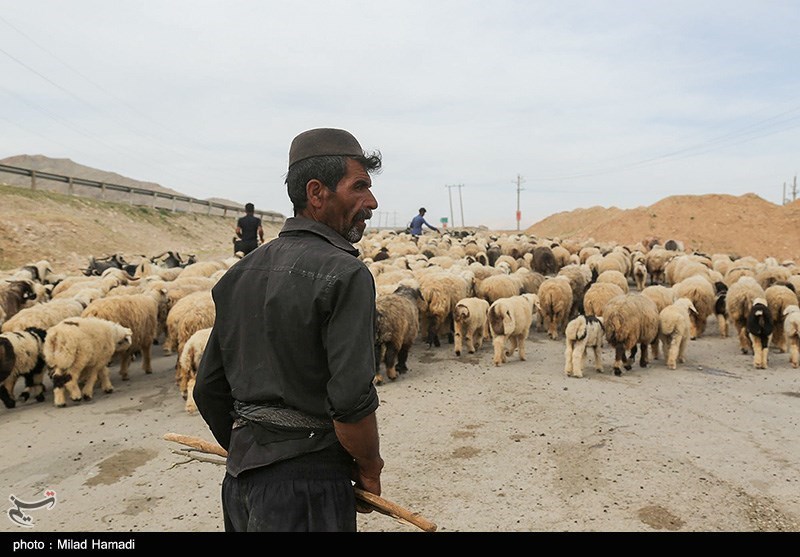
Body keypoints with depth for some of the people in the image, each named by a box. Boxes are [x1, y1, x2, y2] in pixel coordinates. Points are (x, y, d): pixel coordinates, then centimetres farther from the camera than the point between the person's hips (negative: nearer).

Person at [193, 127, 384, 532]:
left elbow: (208, 390, 10)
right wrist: (370, 469, -5)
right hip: (308, 487, -7)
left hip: (240, 479, 7)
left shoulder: (241, 272, 7)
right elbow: (351, 400, -24)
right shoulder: (345, 274, -16)